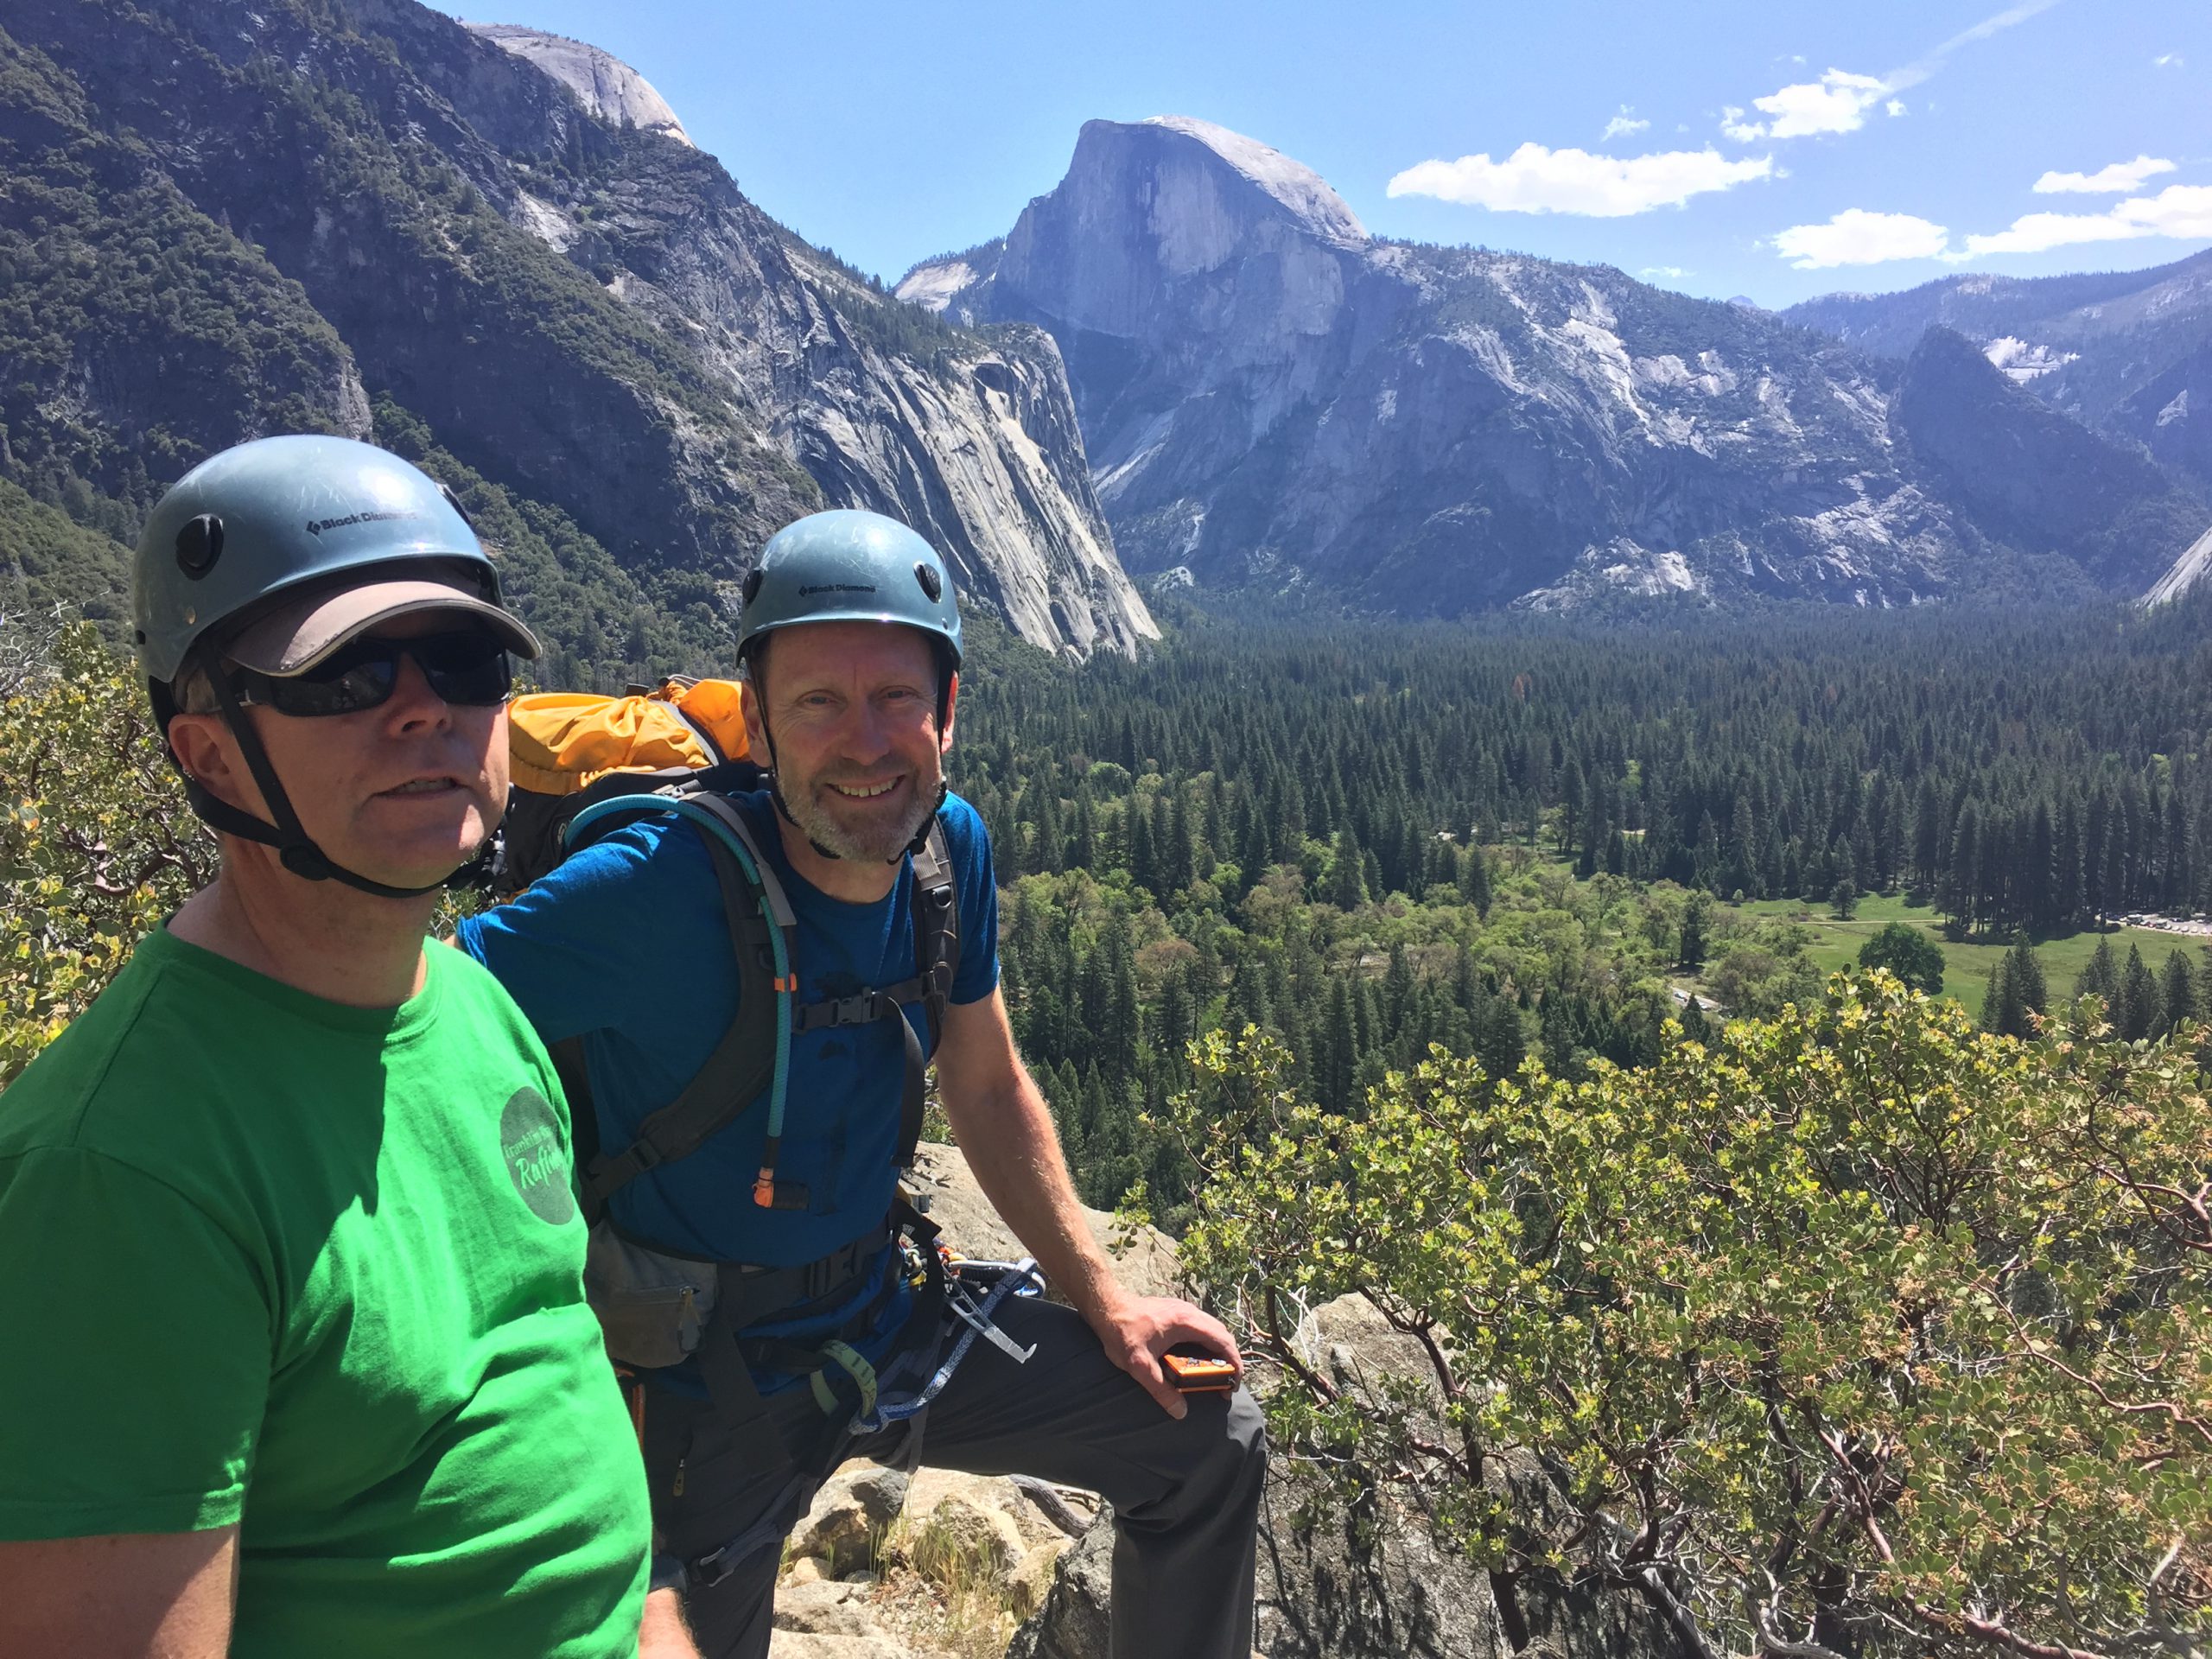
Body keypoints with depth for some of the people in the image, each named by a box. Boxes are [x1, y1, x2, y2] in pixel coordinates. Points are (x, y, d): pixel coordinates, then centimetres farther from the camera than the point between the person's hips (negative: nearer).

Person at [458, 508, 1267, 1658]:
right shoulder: (655, 889, -28)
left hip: (885, 1321, 6)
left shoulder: (950, 849, -8)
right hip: (705, 1386, -5)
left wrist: (1103, 1300, 7)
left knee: (1209, 1439, 9)